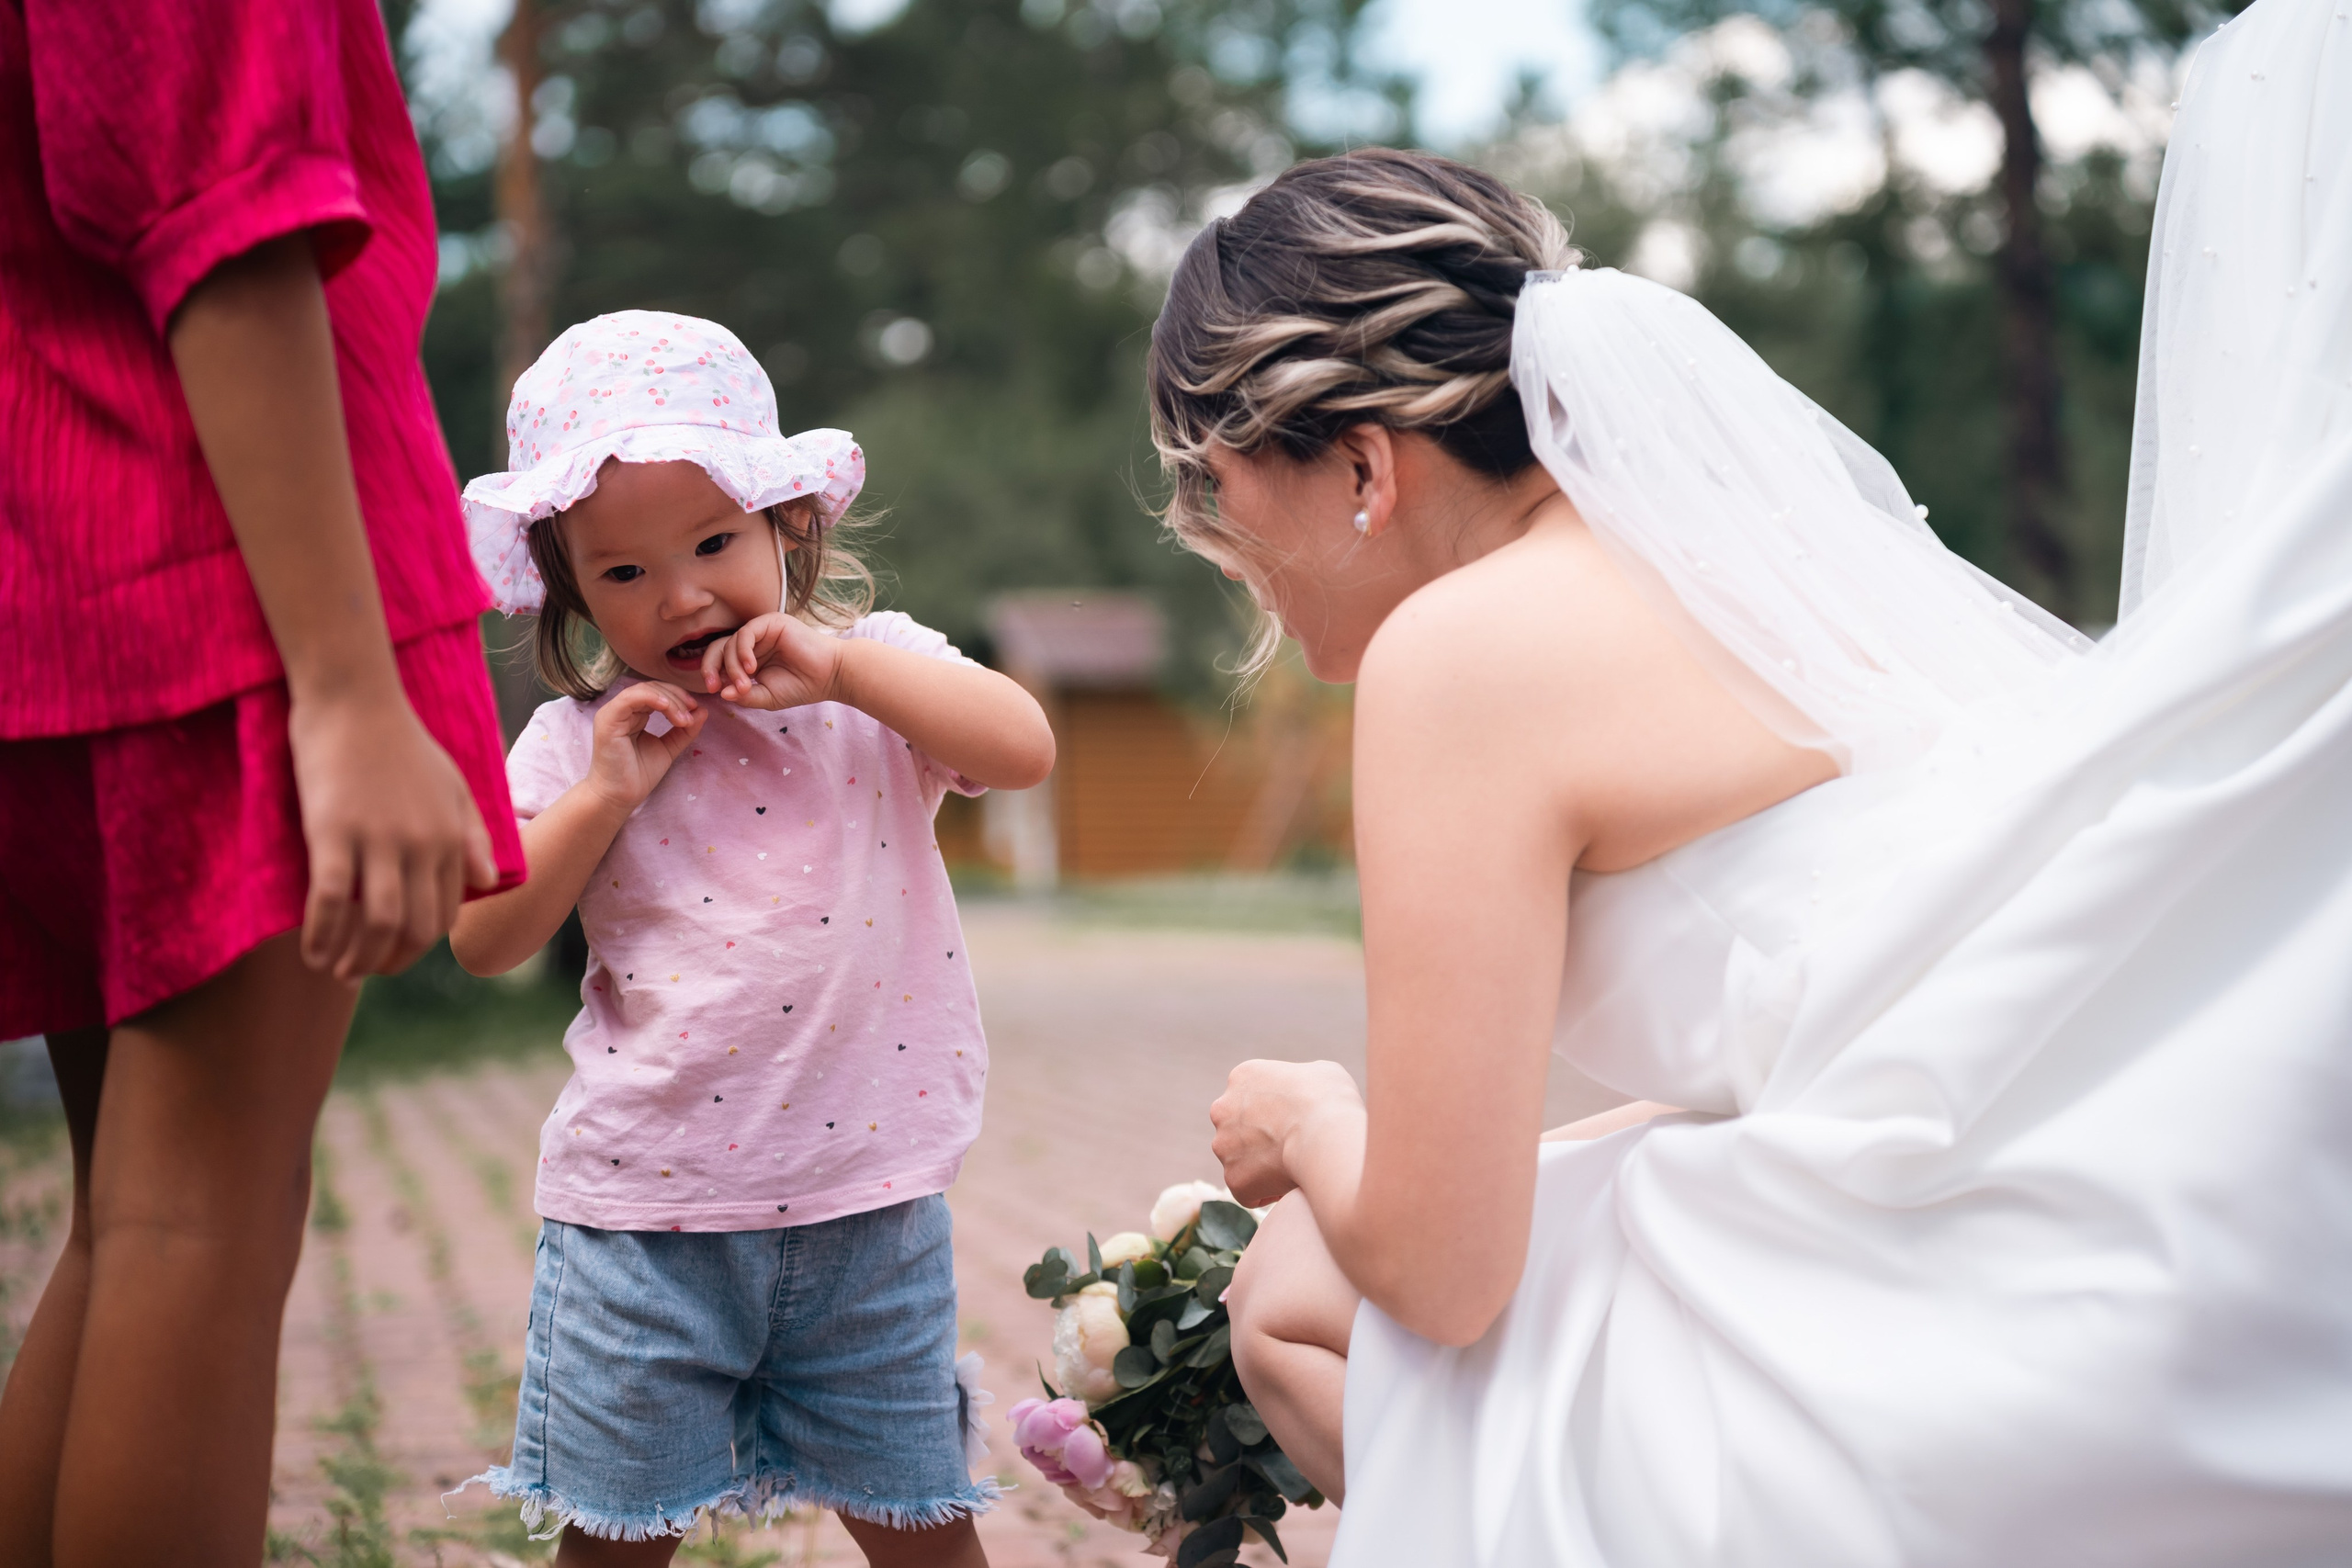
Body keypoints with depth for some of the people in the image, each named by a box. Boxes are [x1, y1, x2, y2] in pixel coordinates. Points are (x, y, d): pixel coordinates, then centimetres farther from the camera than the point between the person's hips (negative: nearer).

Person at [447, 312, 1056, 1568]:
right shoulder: (578, 741, 1)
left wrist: (841, 662, -18)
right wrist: (603, 794, -13)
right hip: (642, 1208, 0)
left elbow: (1024, 749, -16)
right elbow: (484, 940, -3)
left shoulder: (876, 676, 1)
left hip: (868, 1204, 0)